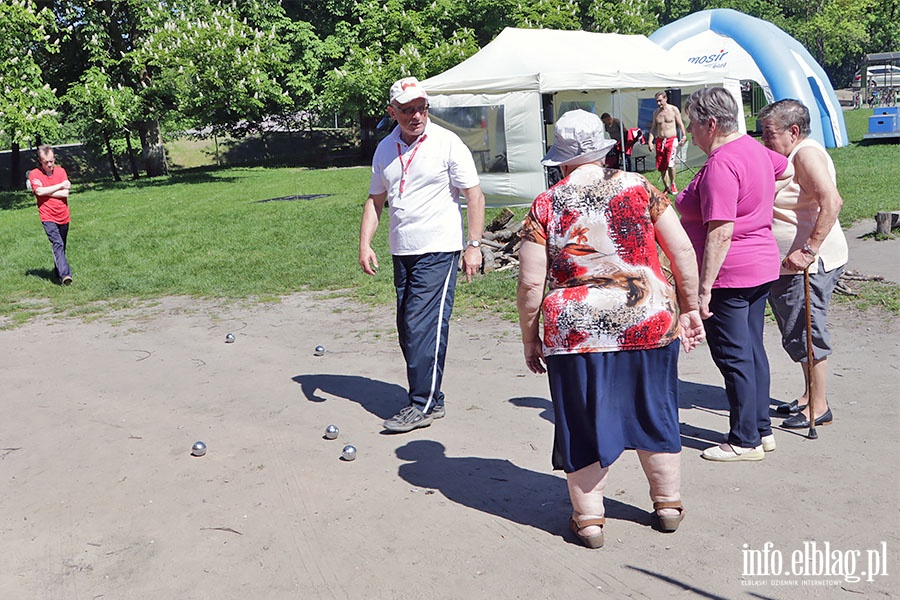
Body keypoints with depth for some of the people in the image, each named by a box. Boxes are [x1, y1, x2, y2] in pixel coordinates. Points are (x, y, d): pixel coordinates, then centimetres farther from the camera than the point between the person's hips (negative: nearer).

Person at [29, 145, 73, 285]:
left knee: (61, 246, 13)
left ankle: (58, 273, 28)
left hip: (63, 216, 4)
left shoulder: (61, 171, 5)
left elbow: (65, 193, -6)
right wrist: (61, 185, -11)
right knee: (57, 245, -19)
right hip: (48, 217, -4)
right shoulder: (34, 174, -2)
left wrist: (46, 191, -11)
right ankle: (65, 274, -29)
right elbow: (39, 191, -19)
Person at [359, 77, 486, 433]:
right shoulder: (385, 149, 10)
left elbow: (474, 195, -5)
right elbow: (375, 200, 17)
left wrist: (474, 245, -10)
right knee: (407, 329, 9)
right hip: (401, 252, 6)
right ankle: (430, 398, 20)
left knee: (423, 326, -10)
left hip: (438, 250, -6)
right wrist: (365, 243, 6)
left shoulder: (447, 143, -5)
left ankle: (424, 404, -1)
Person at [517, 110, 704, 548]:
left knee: (583, 424, 12)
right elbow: (683, 252, 0)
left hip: (576, 332, -2)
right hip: (649, 324, 2)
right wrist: (689, 308, 11)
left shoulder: (545, 207, -4)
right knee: (654, 413, 19)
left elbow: (530, 283, -5)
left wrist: (529, 338, 7)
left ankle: (588, 518, 21)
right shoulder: (638, 188, 0)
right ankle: (669, 505, 33)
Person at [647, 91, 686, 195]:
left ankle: (673, 184, 2)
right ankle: (666, 187, 15)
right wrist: (650, 140, 1)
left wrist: (683, 136, -10)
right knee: (661, 166, 3)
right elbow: (653, 128, 13)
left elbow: (680, 124, 2)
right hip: (659, 140, 4)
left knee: (670, 163, -18)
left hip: (672, 140, -4)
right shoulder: (656, 112, 10)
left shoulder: (674, 109, -1)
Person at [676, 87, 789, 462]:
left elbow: (720, 233, -26)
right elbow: (786, 166, 32)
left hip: (729, 276, -10)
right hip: (763, 266, 10)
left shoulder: (721, 164, -21)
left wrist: (704, 288, -24)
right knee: (752, 350, 16)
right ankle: (762, 431, 26)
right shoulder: (754, 149, 9)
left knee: (733, 357, 1)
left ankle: (745, 441, 11)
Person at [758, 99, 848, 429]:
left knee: (805, 334, -3)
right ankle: (810, 396, 30)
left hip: (809, 266, -10)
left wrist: (809, 250, -30)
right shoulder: (789, 157, 15)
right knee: (796, 333, 17)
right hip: (787, 265, 10)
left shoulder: (808, 153, -15)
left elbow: (832, 201, -28)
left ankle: (819, 406, 9)